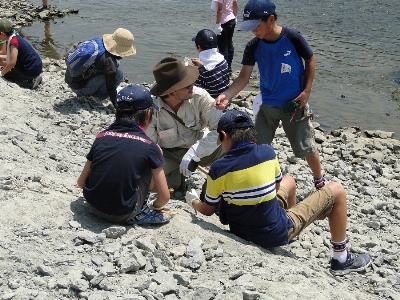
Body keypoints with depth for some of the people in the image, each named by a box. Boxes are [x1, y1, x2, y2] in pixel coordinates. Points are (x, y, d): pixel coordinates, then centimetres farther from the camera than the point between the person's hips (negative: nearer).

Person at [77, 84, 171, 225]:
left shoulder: (101, 137, 3)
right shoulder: (149, 146, -6)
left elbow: (81, 183, 9)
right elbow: (164, 197, -3)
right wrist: (155, 207, 19)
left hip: (94, 206, 5)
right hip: (123, 214, -4)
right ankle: (139, 213, 8)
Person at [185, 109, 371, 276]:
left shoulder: (218, 169, -17)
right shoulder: (267, 152, -15)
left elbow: (208, 210, -3)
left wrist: (192, 201, 18)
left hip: (241, 232, 4)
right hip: (277, 235, -3)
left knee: (290, 181, 27)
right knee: (336, 191, 12)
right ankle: (341, 259, 20)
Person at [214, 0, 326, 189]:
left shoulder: (292, 38, -19)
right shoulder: (253, 47, -12)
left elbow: (310, 60, -4)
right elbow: (244, 77, -12)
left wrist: (307, 91, -10)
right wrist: (226, 95, -30)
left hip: (294, 104, -3)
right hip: (267, 105, 3)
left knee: (305, 147, 9)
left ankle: (319, 181, 33)